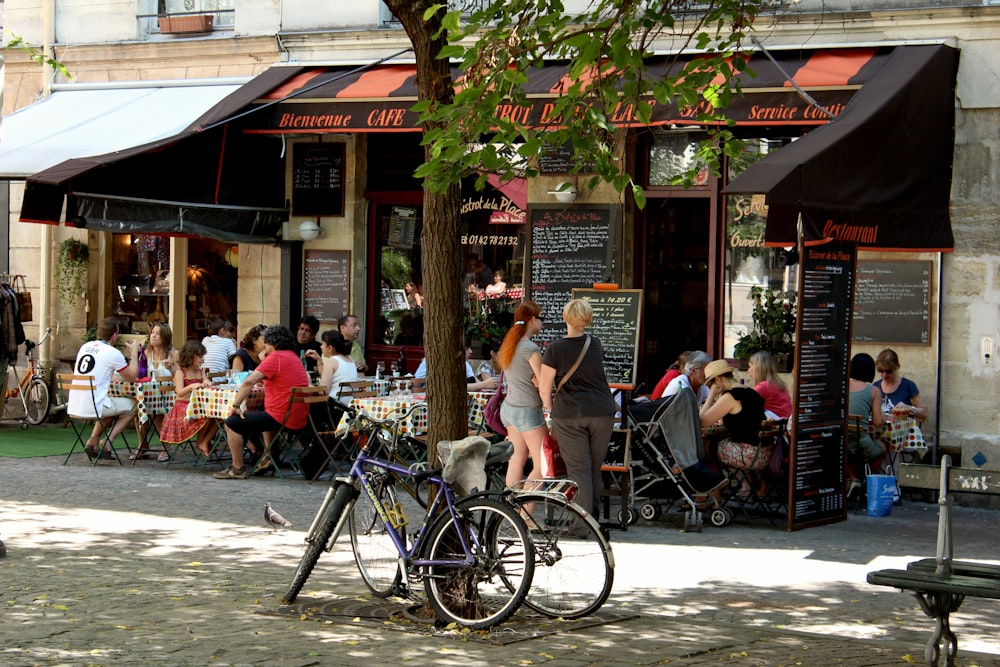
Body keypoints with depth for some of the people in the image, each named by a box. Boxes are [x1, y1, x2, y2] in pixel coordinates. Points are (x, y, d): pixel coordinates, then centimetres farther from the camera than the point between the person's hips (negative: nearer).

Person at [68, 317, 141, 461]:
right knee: (131, 406, 11)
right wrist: (134, 352, 14)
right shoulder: (113, 353, -8)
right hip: (93, 407, -7)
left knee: (111, 405, 33)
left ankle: (92, 442, 19)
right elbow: (132, 377, 3)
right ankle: (107, 444, 1)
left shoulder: (85, 346, 12)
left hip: (74, 406, 7)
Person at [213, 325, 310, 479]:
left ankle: (238, 469, 3)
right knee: (262, 415, 41)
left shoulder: (276, 357, -12)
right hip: (300, 418, 10)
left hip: (282, 418, -10)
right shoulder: (295, 357, 17)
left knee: (232, 423, -1)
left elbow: (249, 382, -19)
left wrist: (236, 405, -13)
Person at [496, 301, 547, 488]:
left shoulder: (508, 345, 11)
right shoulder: (531, 348, -16)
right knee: (542, 465, -4)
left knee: (516, 461, 9)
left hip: (509, 407, 9)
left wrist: (534, 380, 3)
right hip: (527, 411, -9)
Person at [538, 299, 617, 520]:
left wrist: (552, 412, 13)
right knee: (595, 469, 12)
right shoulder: (595, 345, 9)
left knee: (578, 469, -2)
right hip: (602, 412, 3)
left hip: (569, 414, -3)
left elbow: (544, 389, -3)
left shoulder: (555, 348, -5)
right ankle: (593, 518, 19)